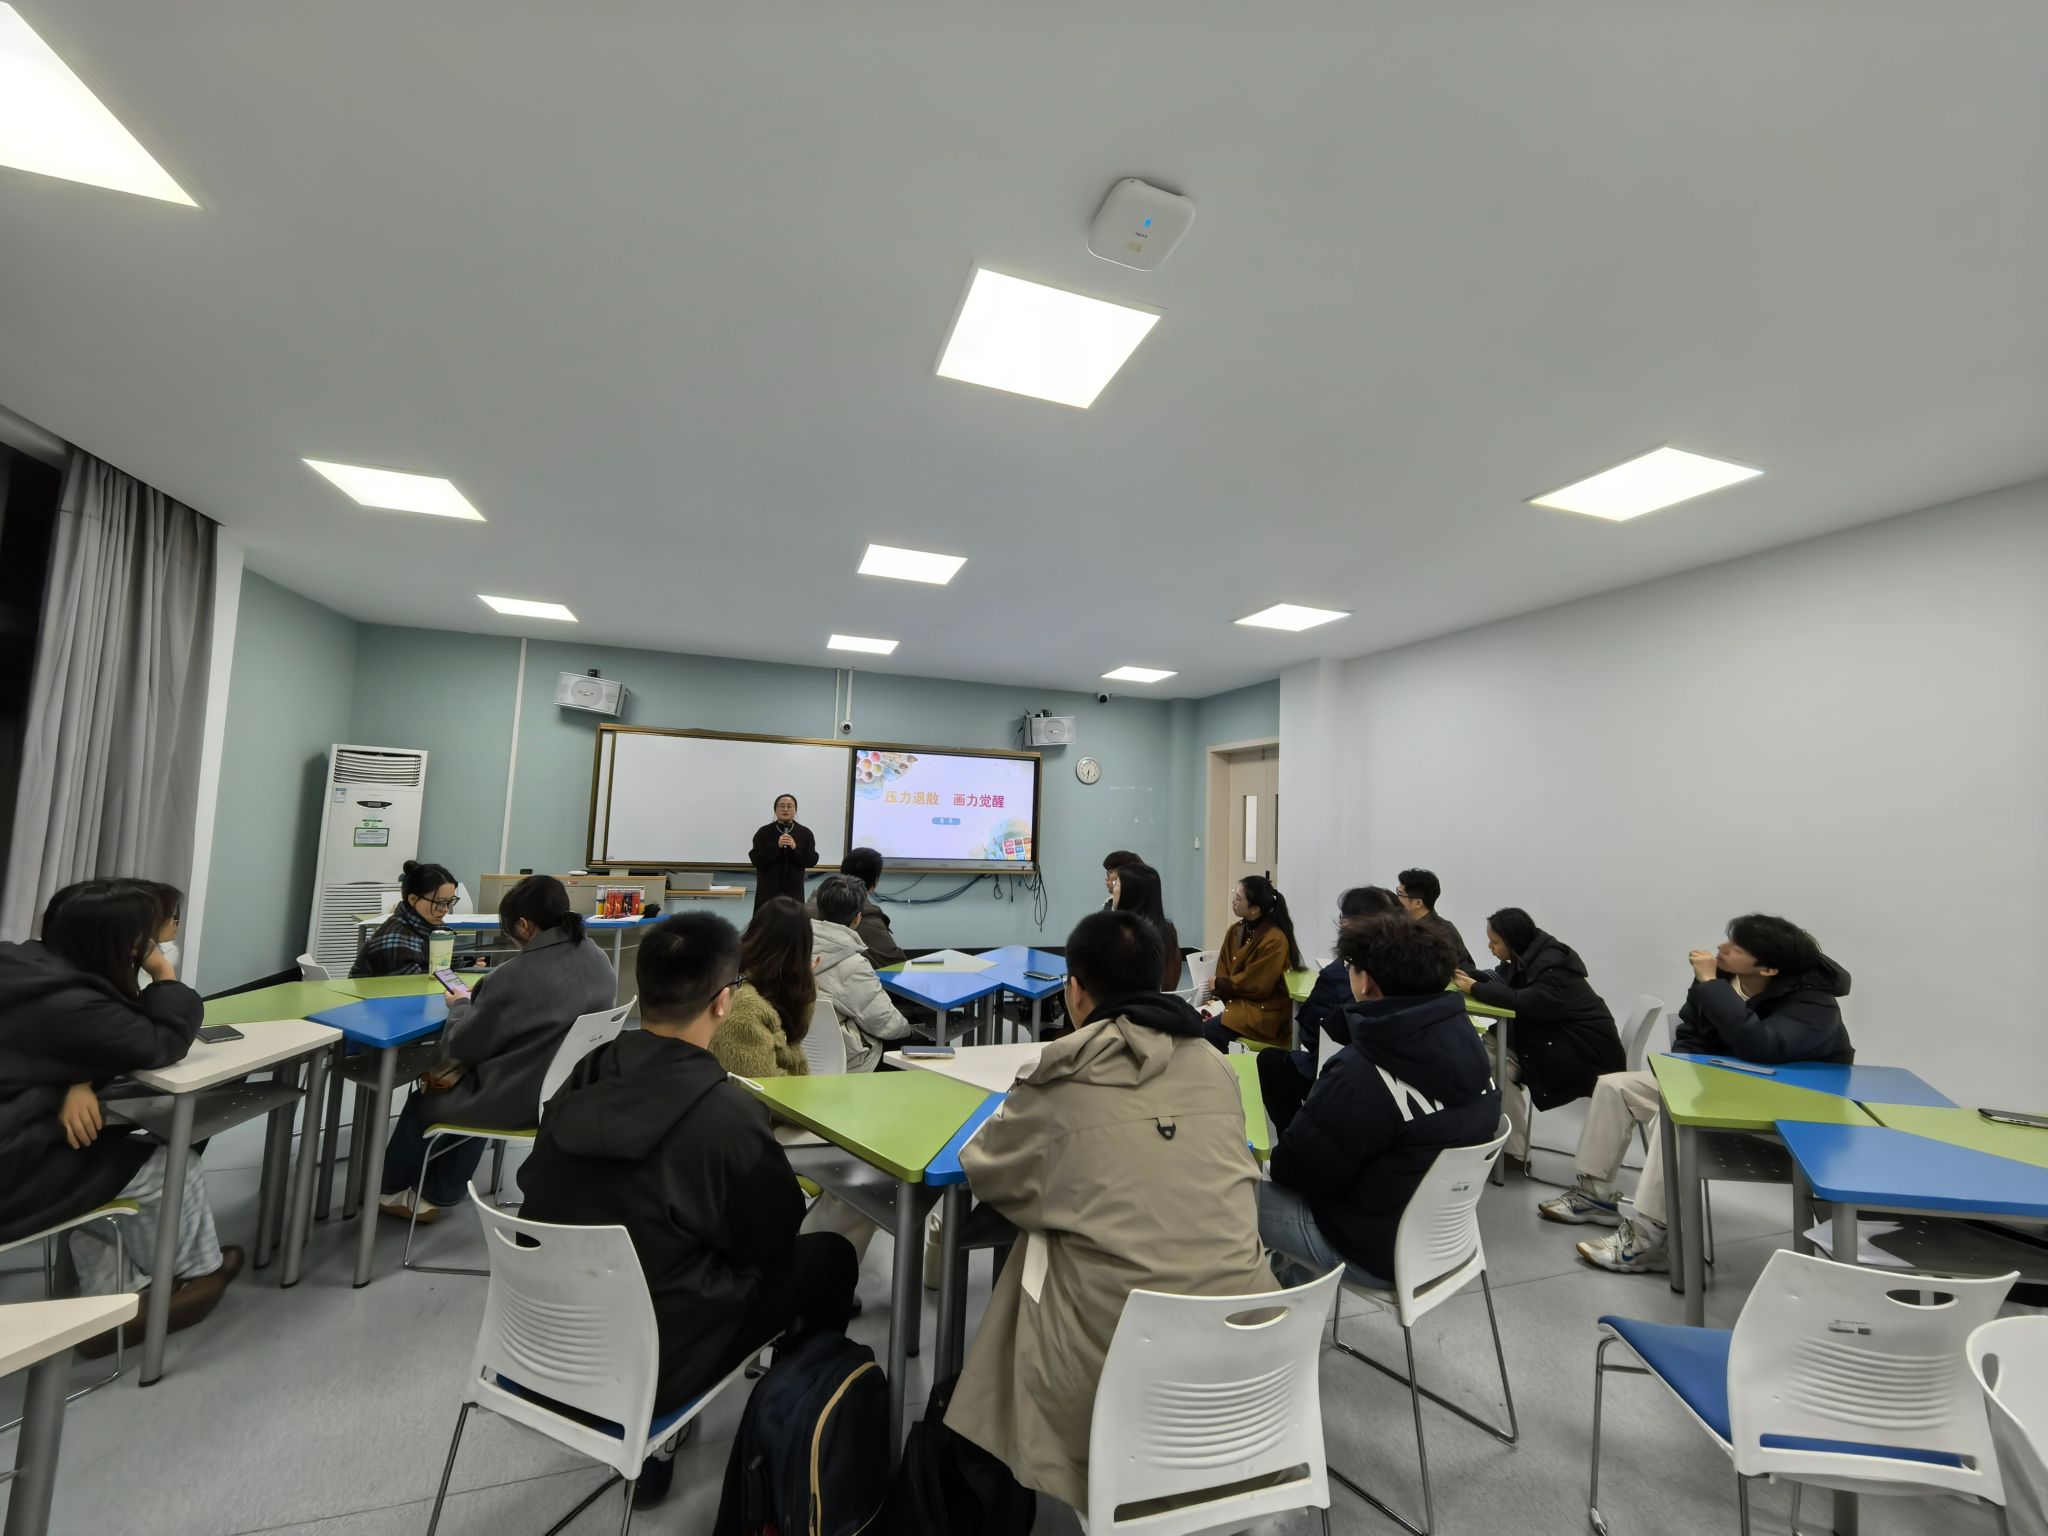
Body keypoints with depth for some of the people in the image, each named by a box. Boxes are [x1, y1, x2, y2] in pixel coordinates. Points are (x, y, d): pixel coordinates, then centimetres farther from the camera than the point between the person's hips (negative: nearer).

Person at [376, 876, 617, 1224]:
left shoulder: (517, 974, -27)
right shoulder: (600, 961, -4)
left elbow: (464, 1045, -12)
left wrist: (460, 1006, 7)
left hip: (517, 1102, -7)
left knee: (423, 1099, 23)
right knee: (464, 1085, 32)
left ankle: (393, 1188, 49)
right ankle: (437, 1194, 44)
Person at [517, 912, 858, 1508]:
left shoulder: (582, 1079, -11)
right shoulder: (728, 1112, -27)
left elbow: (538, 1188, 7)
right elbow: (773, 1235, -11)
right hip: (645, 1363, -6)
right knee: (830, 1256, 9)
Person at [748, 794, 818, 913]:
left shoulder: (805, 833, 4)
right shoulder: (764, 832, 2)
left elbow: (812, 861, -2)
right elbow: (755, 860, -7)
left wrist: (795, 848, -16)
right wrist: (776, 846, -17)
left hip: (794, 890, 1)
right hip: (768, 890, -1)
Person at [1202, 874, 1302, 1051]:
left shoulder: (1275, 940, -19)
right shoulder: (1235, 930, 6)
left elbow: (1255, 986, -18)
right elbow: (1222, 970, 6)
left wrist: (1220, 984, -7)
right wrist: (1217, 999, -11)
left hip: (1264, 1011, -7)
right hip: (1232, 999, 7)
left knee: (1208, 1031, -24)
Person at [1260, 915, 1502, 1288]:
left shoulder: (1362, 1074, -33)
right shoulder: (1468, 1041, -9)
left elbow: (1299, 1169, -21)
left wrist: (1273, 1159, 1)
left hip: (1382, 1253, -8)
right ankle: (1292, 1278, 30)